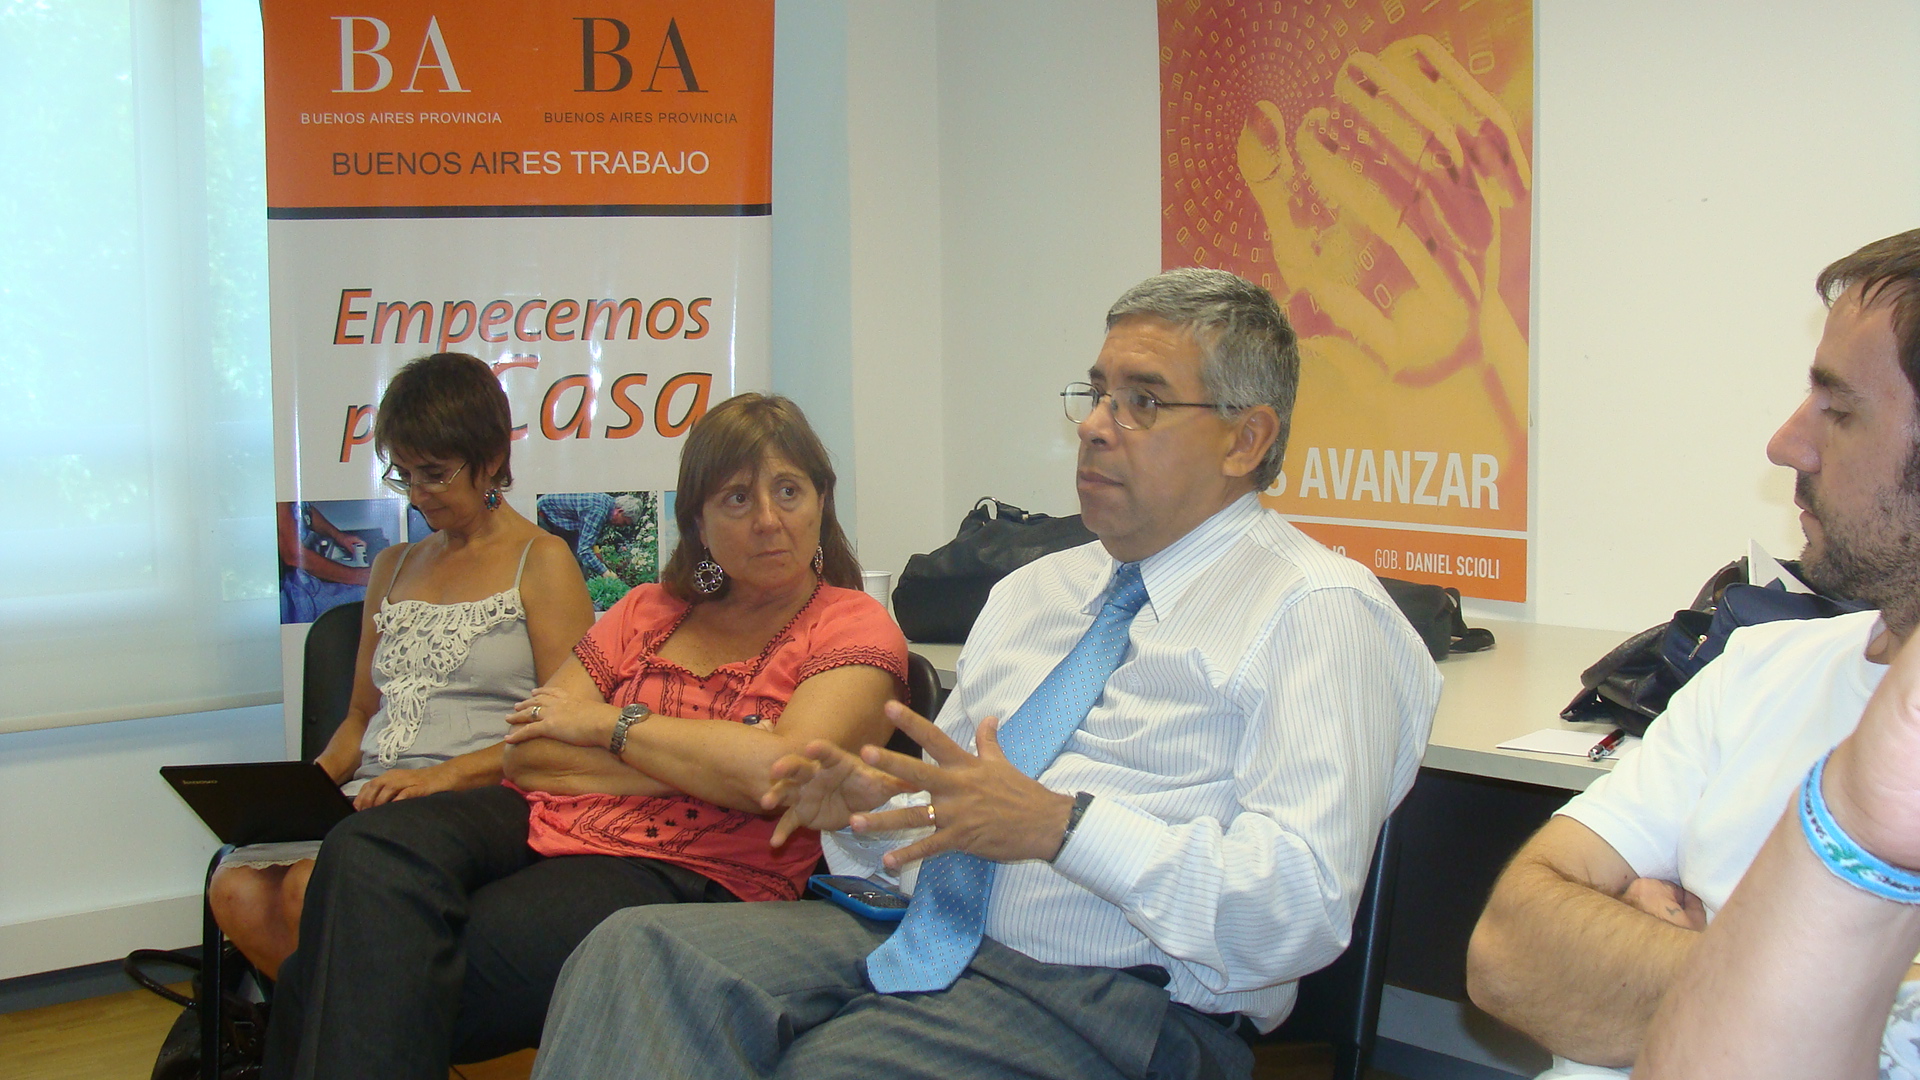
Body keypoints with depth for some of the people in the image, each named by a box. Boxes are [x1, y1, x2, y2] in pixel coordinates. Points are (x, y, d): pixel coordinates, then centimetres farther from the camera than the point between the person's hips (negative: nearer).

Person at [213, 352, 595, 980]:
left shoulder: (541, 562, 3)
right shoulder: (393, 567, 24)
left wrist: (445, 774, -17)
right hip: (371, 798, 6)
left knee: (313, 886, -31)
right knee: (237, 888, -23)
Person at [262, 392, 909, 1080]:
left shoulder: (855, 630, 5)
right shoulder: (650, 612, 20)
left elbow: (776, 772, -14)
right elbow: (526, 752, 8)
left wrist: (609, 724, -2)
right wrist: (704, 764, -4)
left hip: (686, 873, -5)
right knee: (368, 854, -26)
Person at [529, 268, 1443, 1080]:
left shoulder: (1316, 610, -4)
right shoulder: (1030, 592, 22)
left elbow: (1305, 904, -14)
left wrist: (1058, 824, -22)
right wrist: (868, 805, 0)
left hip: (1109, 1001, -7)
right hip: (922, 941, 7)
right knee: (639, 946, -17)